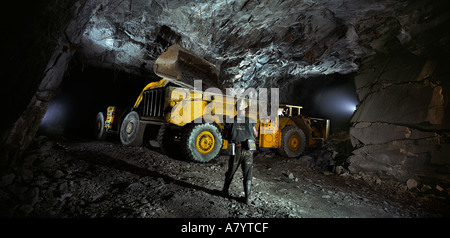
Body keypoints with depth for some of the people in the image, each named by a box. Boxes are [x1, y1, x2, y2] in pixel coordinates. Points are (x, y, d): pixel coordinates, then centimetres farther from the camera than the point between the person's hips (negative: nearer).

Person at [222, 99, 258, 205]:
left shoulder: (232, 121, -4)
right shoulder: (250, 121, -4)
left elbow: (227, 137, 2)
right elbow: (256, 135, 9)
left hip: (236, 150, 1)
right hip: (248, 151, 0)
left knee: (231, 172, 19)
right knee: (247, 175, 10)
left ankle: (225, 190, 38)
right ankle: (248, 198, 15)